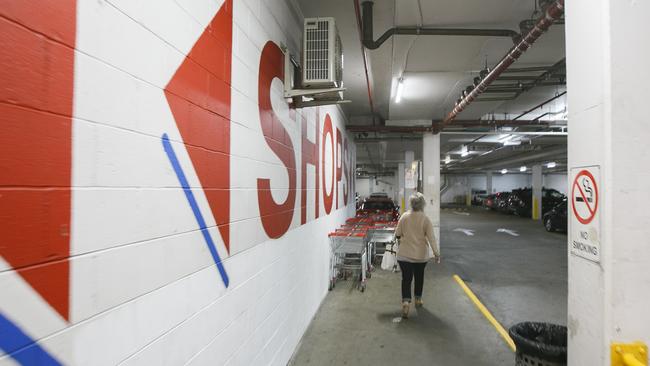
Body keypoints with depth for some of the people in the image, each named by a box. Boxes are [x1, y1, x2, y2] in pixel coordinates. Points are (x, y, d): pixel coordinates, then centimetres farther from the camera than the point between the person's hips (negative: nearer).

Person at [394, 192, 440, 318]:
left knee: (406, 278, 3)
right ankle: (418, 300, 35)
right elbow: (431, 238, -14)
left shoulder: (404, 216, -8)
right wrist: (436, 253, -8)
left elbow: (397, 234, -3)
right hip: (421, 255, 1)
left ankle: (406, 302, -14)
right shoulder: (426, 219, -11)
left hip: (404, 254, 0)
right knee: (419, 277, 20)